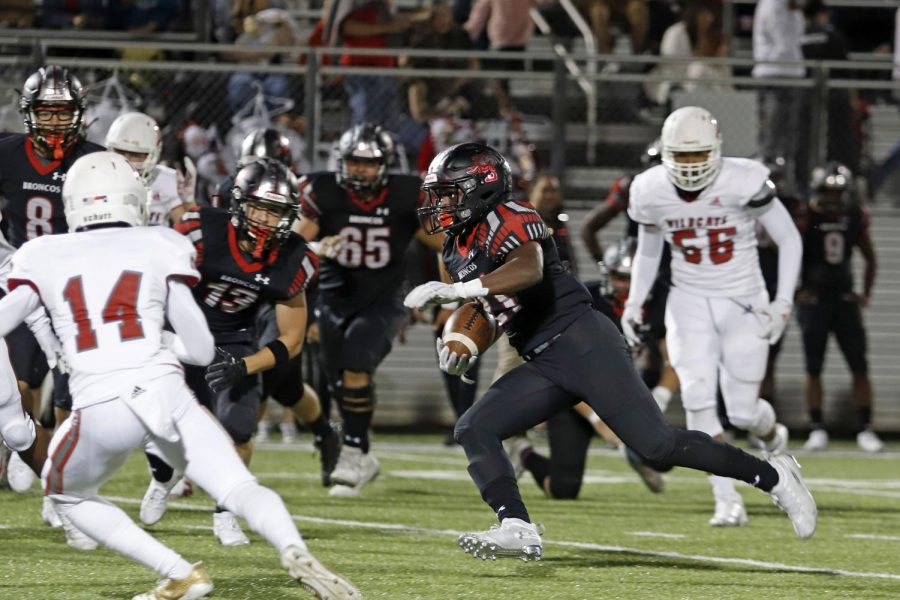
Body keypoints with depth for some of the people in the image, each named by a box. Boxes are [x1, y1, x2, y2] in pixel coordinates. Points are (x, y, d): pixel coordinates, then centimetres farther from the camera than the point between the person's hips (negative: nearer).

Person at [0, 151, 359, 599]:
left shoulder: (45, 259, 13)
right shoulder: (158, 250, 13)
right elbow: (202, 351, 12)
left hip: (99, 407, 0)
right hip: (163, 391, 0)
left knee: (67, 493, 27)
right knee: (242, 491, 5)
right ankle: (295, 553, -29)